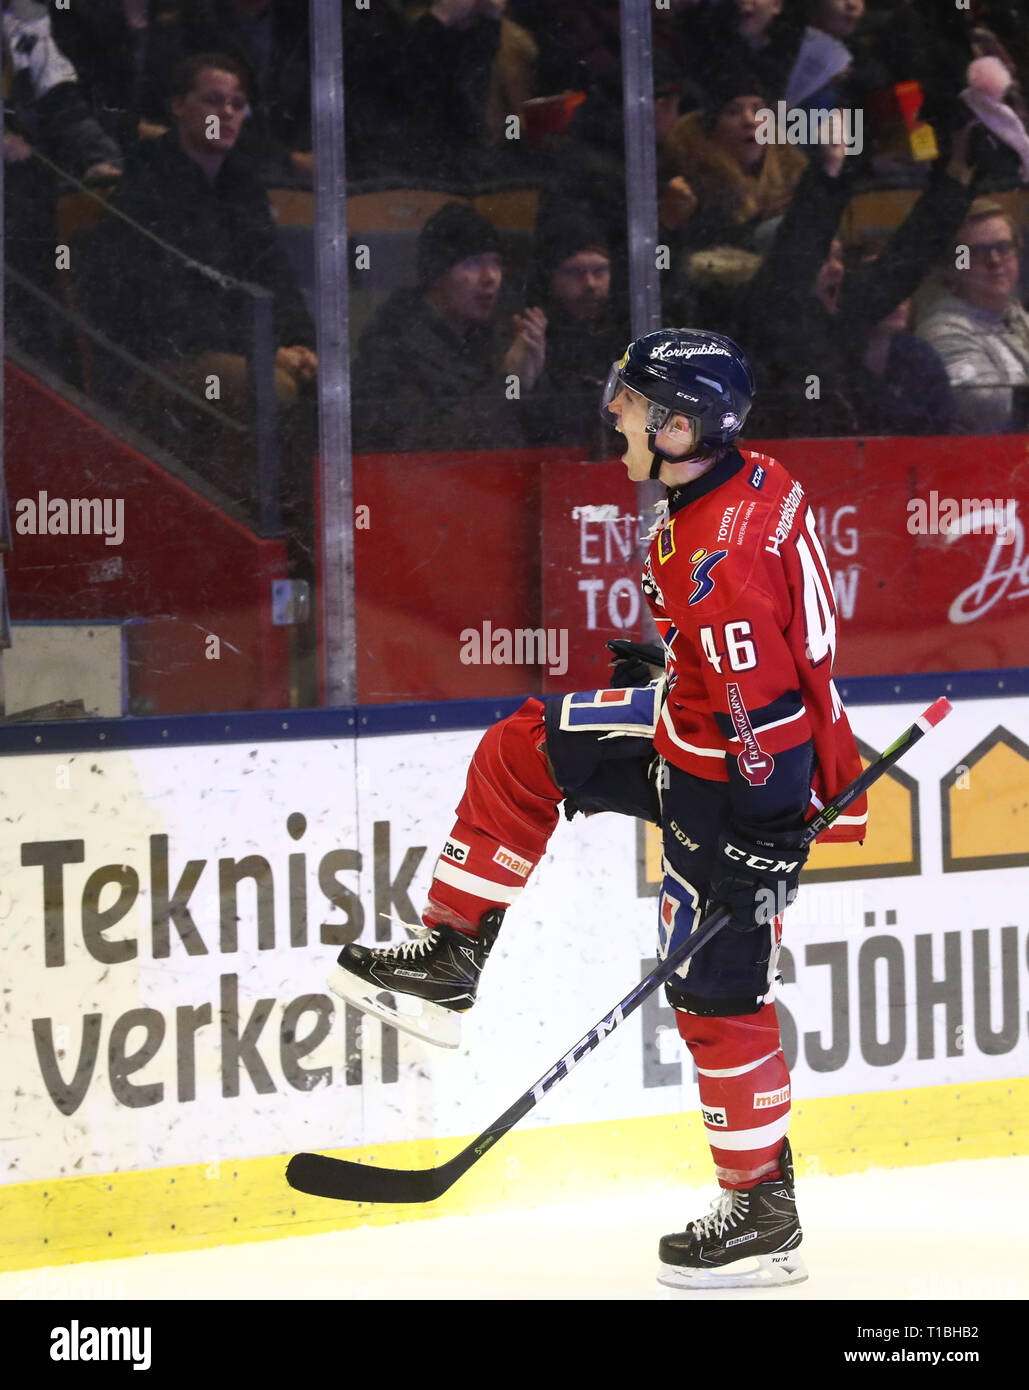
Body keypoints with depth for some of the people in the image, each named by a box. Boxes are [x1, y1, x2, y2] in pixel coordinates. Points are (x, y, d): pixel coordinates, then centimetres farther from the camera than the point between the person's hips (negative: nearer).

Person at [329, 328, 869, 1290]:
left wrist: (763, 844, -26)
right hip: (704, 733, 10)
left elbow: (762, 707, -30)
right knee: (522, 752, 11)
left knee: (717, 992, -2)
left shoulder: (723, 552, -30)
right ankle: (452, 959, 16)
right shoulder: (747, 485, 0)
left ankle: (762, 1214, 8)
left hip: (746, 787, -10)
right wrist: (667, 665, 28)